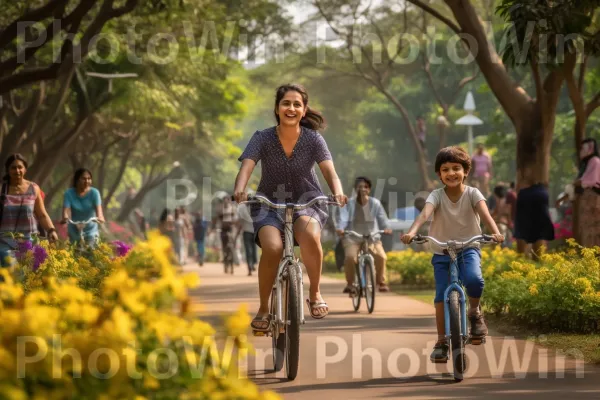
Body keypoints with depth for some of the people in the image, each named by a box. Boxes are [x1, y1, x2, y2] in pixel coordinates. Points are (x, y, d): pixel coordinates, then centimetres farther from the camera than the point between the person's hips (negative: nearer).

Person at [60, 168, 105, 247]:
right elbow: (66, 209, -21)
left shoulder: (94, 192, -12)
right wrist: (65, 218, -45)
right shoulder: (69, 193, -10)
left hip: (91, 231, -1)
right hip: (74, 232, 1)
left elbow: (98, 207, -25)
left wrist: (99, 217, -48)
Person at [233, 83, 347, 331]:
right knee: (272, 248, -31)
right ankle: (263, 308, -8)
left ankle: (315, 293, -10)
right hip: (269, 204, 0)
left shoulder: (313, 139, -8)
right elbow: (246, 168, -22)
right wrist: (240, 190, -44)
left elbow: (329, 171, -20)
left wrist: (337, 192, -42)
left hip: (307, 203, 0)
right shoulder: (263, 138, -9)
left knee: (310, 236, -35)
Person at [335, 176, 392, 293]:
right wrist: (340, 228, -32)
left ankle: (381, 282, -3)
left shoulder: (375, 203, 5)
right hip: (352, 238, -1)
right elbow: (342, 217, -11)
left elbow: (382, 218, -2)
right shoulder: (349, 204, 1)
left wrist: (386, 227, -24)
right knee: (350, 257, -31)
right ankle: (349, 284, -10)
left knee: (381, 256, -26)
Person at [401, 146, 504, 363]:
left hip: (468, 248, -1)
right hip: (442, 252, 1)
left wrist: (495, 232, -47)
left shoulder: (472, 194, -8)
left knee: (474, 279, -30)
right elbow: (425, 213, -27)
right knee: (441, 296, -7)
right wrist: (412, 232, -48)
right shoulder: (437, 195, -8)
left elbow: (484, 212, -27)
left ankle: (474, 311, 0)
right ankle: (441, 342, 6)